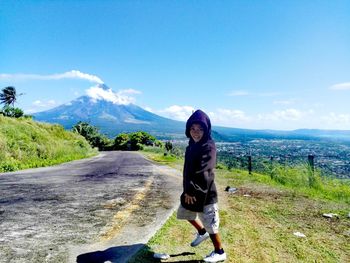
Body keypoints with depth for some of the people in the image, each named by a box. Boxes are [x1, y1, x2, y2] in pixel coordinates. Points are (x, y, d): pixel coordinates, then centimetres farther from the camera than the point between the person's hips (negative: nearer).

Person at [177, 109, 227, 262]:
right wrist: (188, 190, 3)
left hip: (205, 193, -9)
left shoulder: (208, 147, -23)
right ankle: (202, 232, 49)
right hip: (190, 190, 9)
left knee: (210, 224, 6)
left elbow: (202, 173, -27)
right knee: (185, 212, 26)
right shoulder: (192, 144, 4)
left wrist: (191, 191, -18)